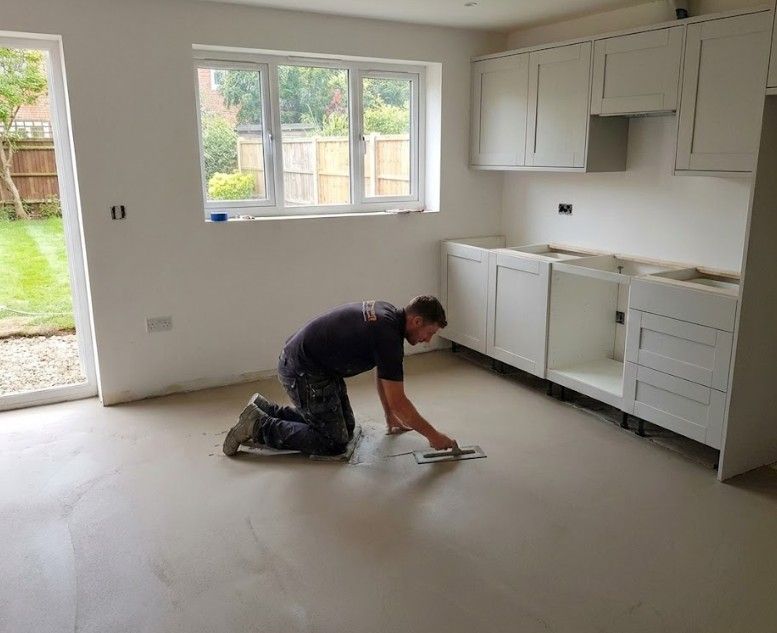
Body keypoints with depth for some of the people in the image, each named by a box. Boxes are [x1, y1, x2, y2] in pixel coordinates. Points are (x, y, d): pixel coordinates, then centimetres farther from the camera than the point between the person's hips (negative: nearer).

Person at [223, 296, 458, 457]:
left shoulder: (388, 314, 7)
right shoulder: (388, 336, -22)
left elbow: (382, 374, 19)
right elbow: (398, 401, -18)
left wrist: (391, 417, 20)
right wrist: (432, 435, -8)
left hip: (313, 361, 10)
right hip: (302, 370, -10)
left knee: (346, 427, 14)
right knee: (334, 441, -5)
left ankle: (264, 409, 20)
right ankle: (259, 426, -1)